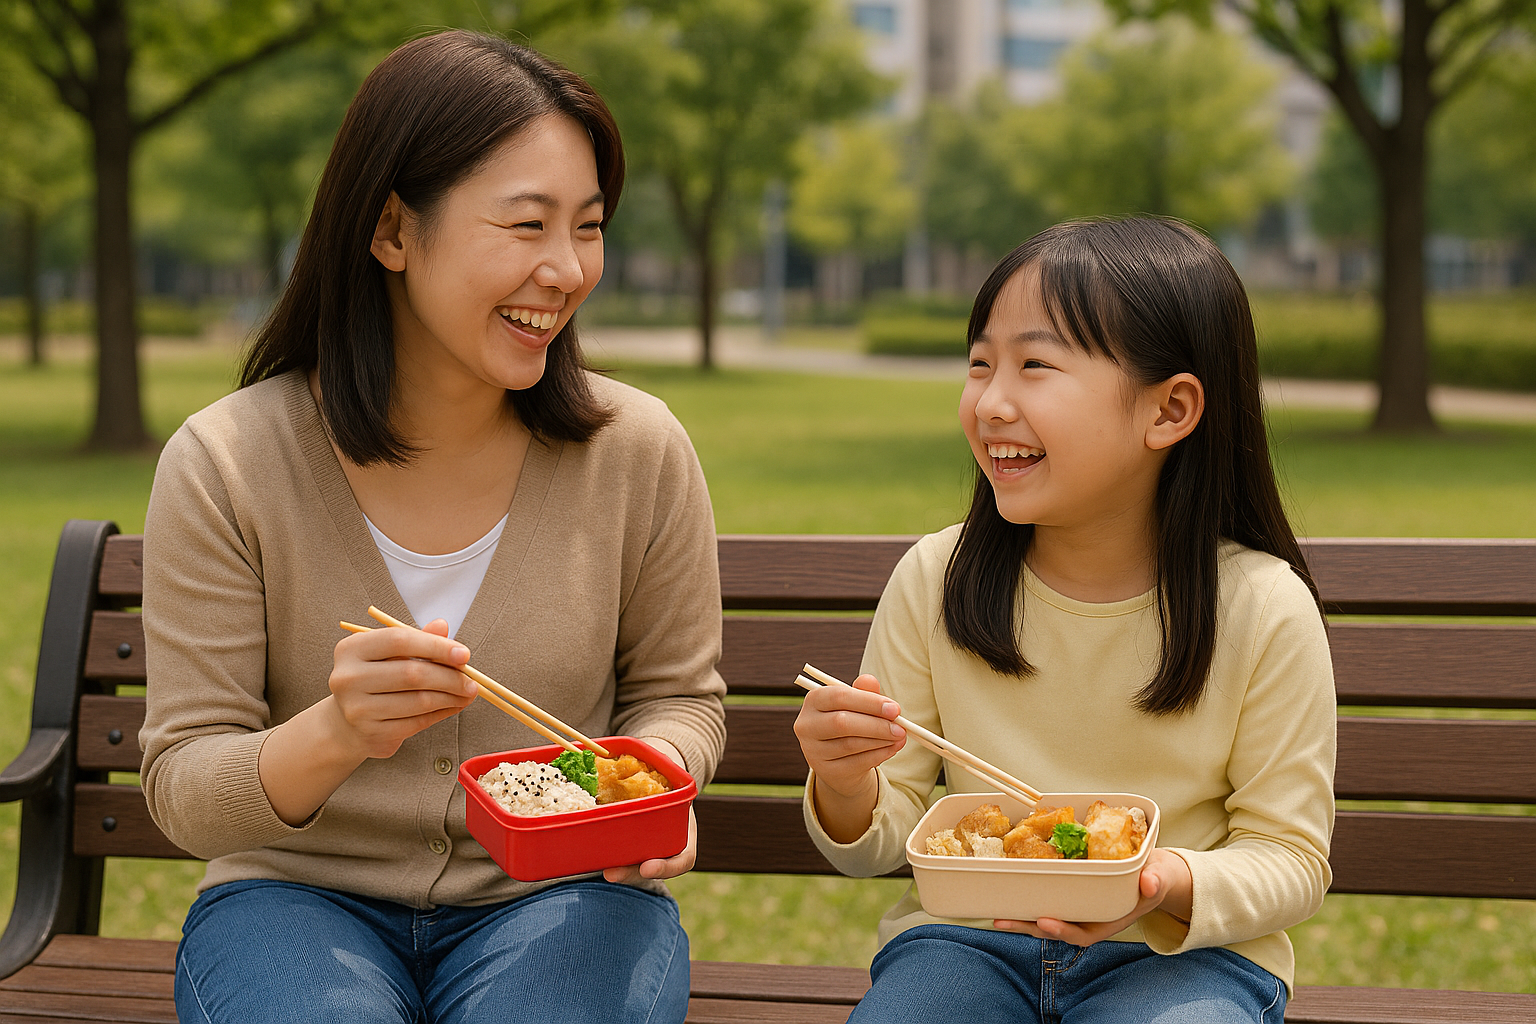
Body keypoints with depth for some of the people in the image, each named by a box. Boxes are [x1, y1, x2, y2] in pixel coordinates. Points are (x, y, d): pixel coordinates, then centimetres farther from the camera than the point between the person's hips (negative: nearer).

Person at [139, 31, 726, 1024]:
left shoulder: (641, 451, -6)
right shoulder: (224, 467, -10)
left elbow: (679, 695, 9)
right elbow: (184, 791, -8)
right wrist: (334, 736, -30)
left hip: (558, 897, 1)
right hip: (300, 893, 0)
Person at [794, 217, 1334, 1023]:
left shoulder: (1263, 610, -9)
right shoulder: (932, 582, -2)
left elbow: (1293, 859, -3)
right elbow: (885, 838, 4)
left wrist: (1173, 887, -23)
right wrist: (847, 792, -20)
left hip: (1182, 951, -2)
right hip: (967, 939, 2)